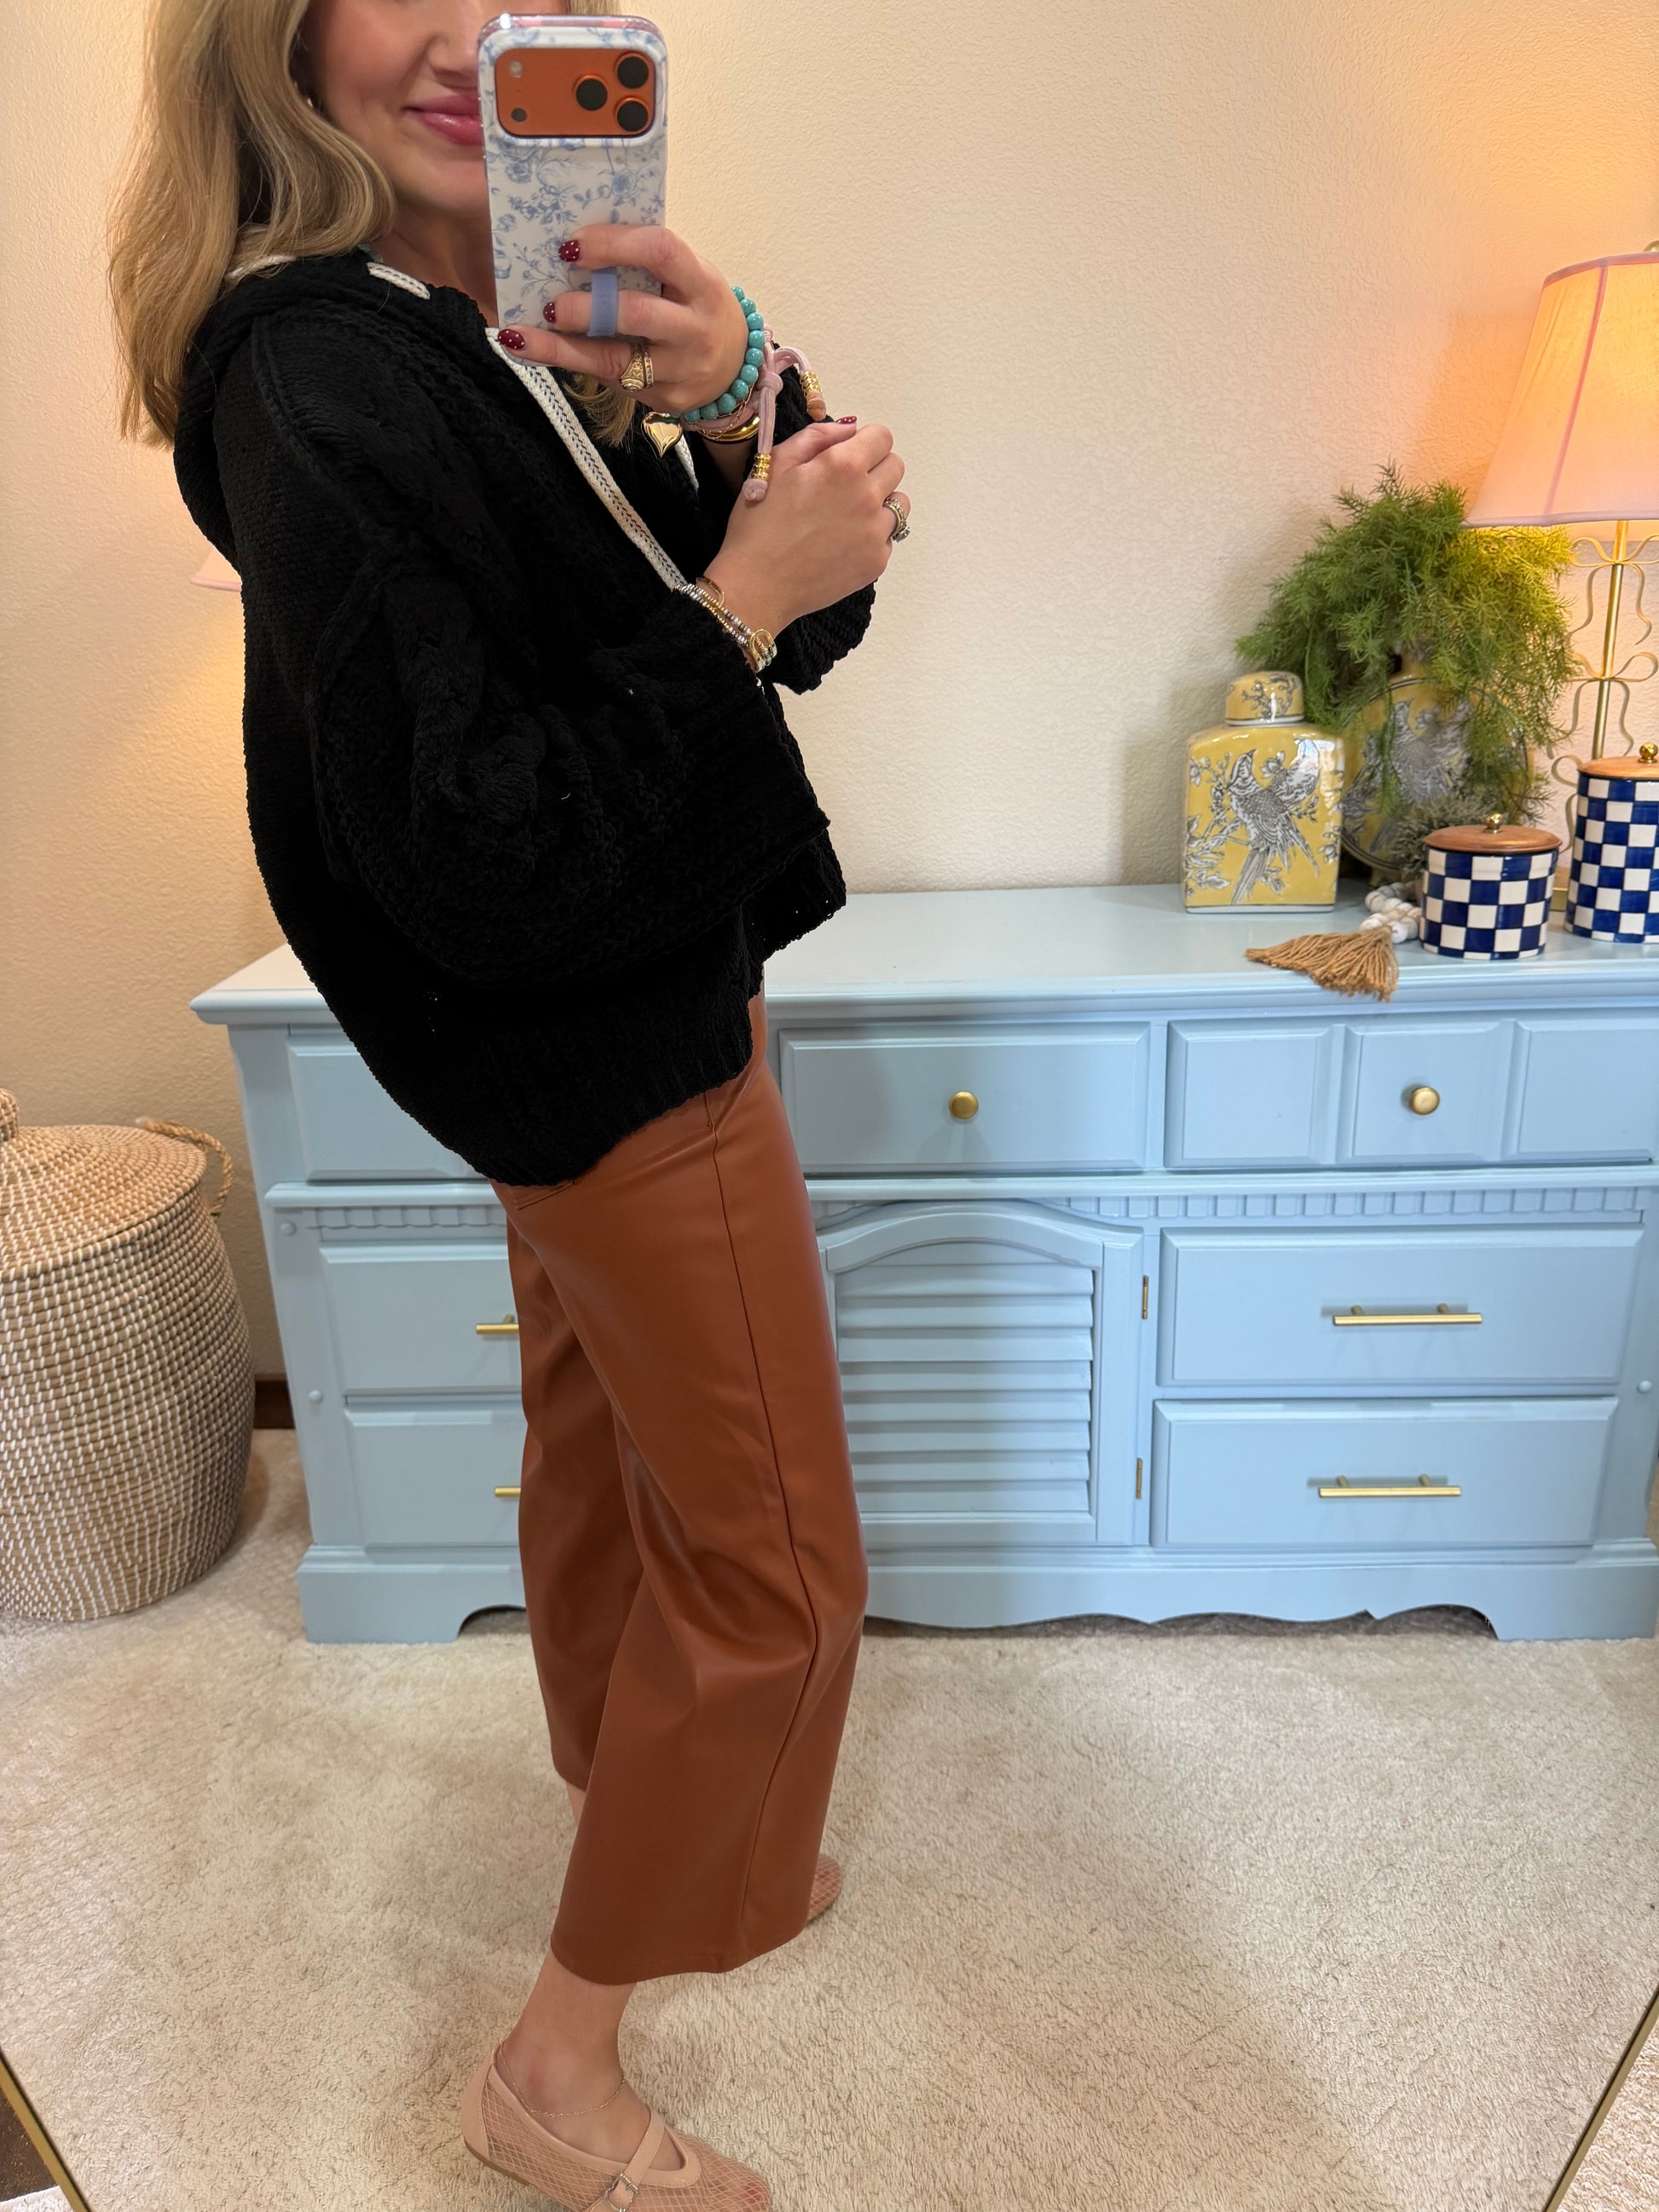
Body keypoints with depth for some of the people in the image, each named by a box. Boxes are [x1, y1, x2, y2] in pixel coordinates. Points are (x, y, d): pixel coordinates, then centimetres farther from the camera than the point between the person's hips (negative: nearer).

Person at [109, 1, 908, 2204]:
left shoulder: (513, 345, 7)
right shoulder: (319, 385, -21)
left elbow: (791, 617, 3)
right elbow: (478, 862, -27)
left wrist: (734, 401, -15)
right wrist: (743, 603, -26)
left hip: (624, 1017, 9)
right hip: (617, 1052, -9)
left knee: (606, 1452, 23)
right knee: (770, 1567, 2)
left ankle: (653, 1838, 49)